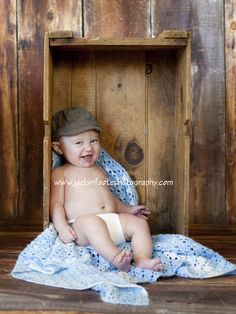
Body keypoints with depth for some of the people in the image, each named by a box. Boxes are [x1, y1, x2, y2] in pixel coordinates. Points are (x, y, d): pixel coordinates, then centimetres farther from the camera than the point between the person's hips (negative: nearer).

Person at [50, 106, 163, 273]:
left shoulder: (99, 170, 28)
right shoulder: (61, 173, 8)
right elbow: (56, 203, -1)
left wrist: (128, 210, 33)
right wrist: (62, 228, -17)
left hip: (113, 221, 7)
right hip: (82, 225, -7)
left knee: (139, 223, -12)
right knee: (92, 222, -38)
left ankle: (142, 260, -29)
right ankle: (116, 257, -51)